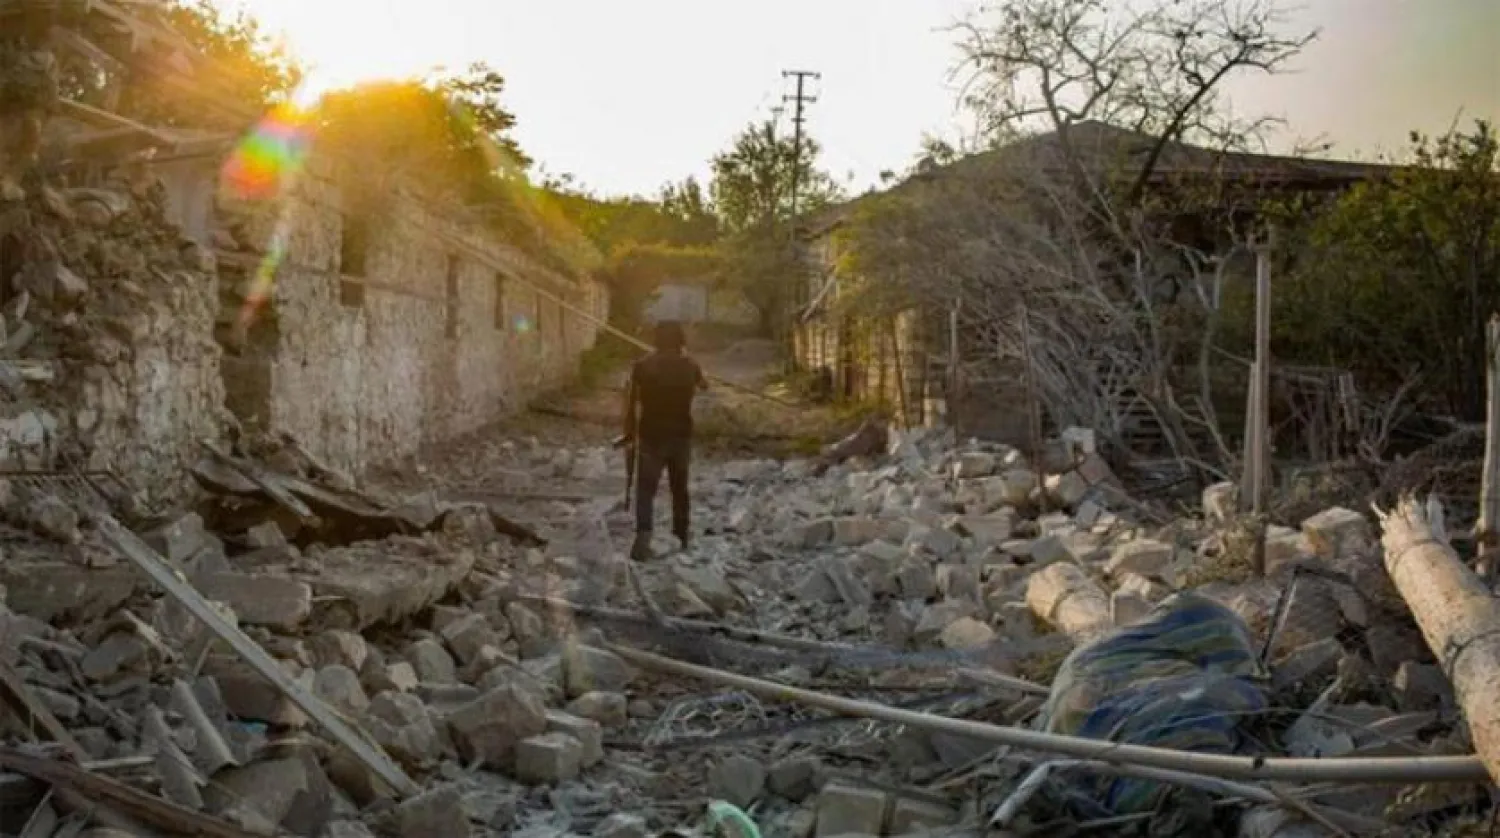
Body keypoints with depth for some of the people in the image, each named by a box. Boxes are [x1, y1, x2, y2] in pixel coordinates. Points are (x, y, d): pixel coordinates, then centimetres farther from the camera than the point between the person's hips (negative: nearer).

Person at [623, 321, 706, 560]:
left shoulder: (642, 367, -9)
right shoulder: (690, 366, -2)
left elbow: (631, 403, -8)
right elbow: (704, 385, 21)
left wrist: (630, 432, 4)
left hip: (651, 436, -2)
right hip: (681, 435, 2)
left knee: (646, 489, -1)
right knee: (679, 488, 18)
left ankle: (643, 538, -20)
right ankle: (681, 537, 27)